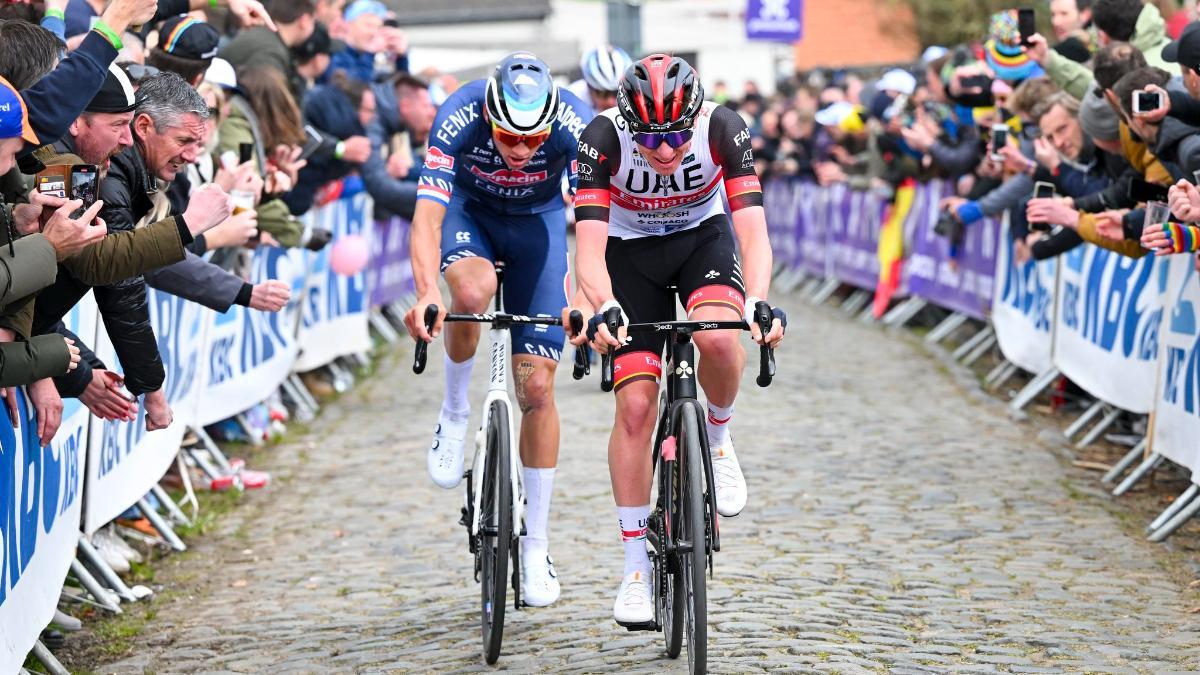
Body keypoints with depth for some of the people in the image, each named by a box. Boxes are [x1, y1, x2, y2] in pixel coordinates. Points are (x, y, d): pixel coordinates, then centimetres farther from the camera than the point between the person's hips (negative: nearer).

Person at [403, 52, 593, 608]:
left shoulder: (575, 125, -33)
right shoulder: (459, 118, -34)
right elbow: (427, 216, -39)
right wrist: (426, 291, -55)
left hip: (537, 219, 1)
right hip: (469, 209, 0)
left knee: (537, 386, -6)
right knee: (472, 290, -37)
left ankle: (536, 545, 6)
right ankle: (455, 412, -8)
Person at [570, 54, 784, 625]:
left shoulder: (723, 128, -29)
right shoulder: (603, 138, -30)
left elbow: (753, 230, -34)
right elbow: (589, 248, -35)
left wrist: (757, 303, -51)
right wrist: (603, 309, -54)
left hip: (703, 237, 0)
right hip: (631, 251, 0)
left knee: (717, 337, -33)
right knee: (635, 405, -10)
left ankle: (717, 439, -1)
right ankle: (636, 568, 0)